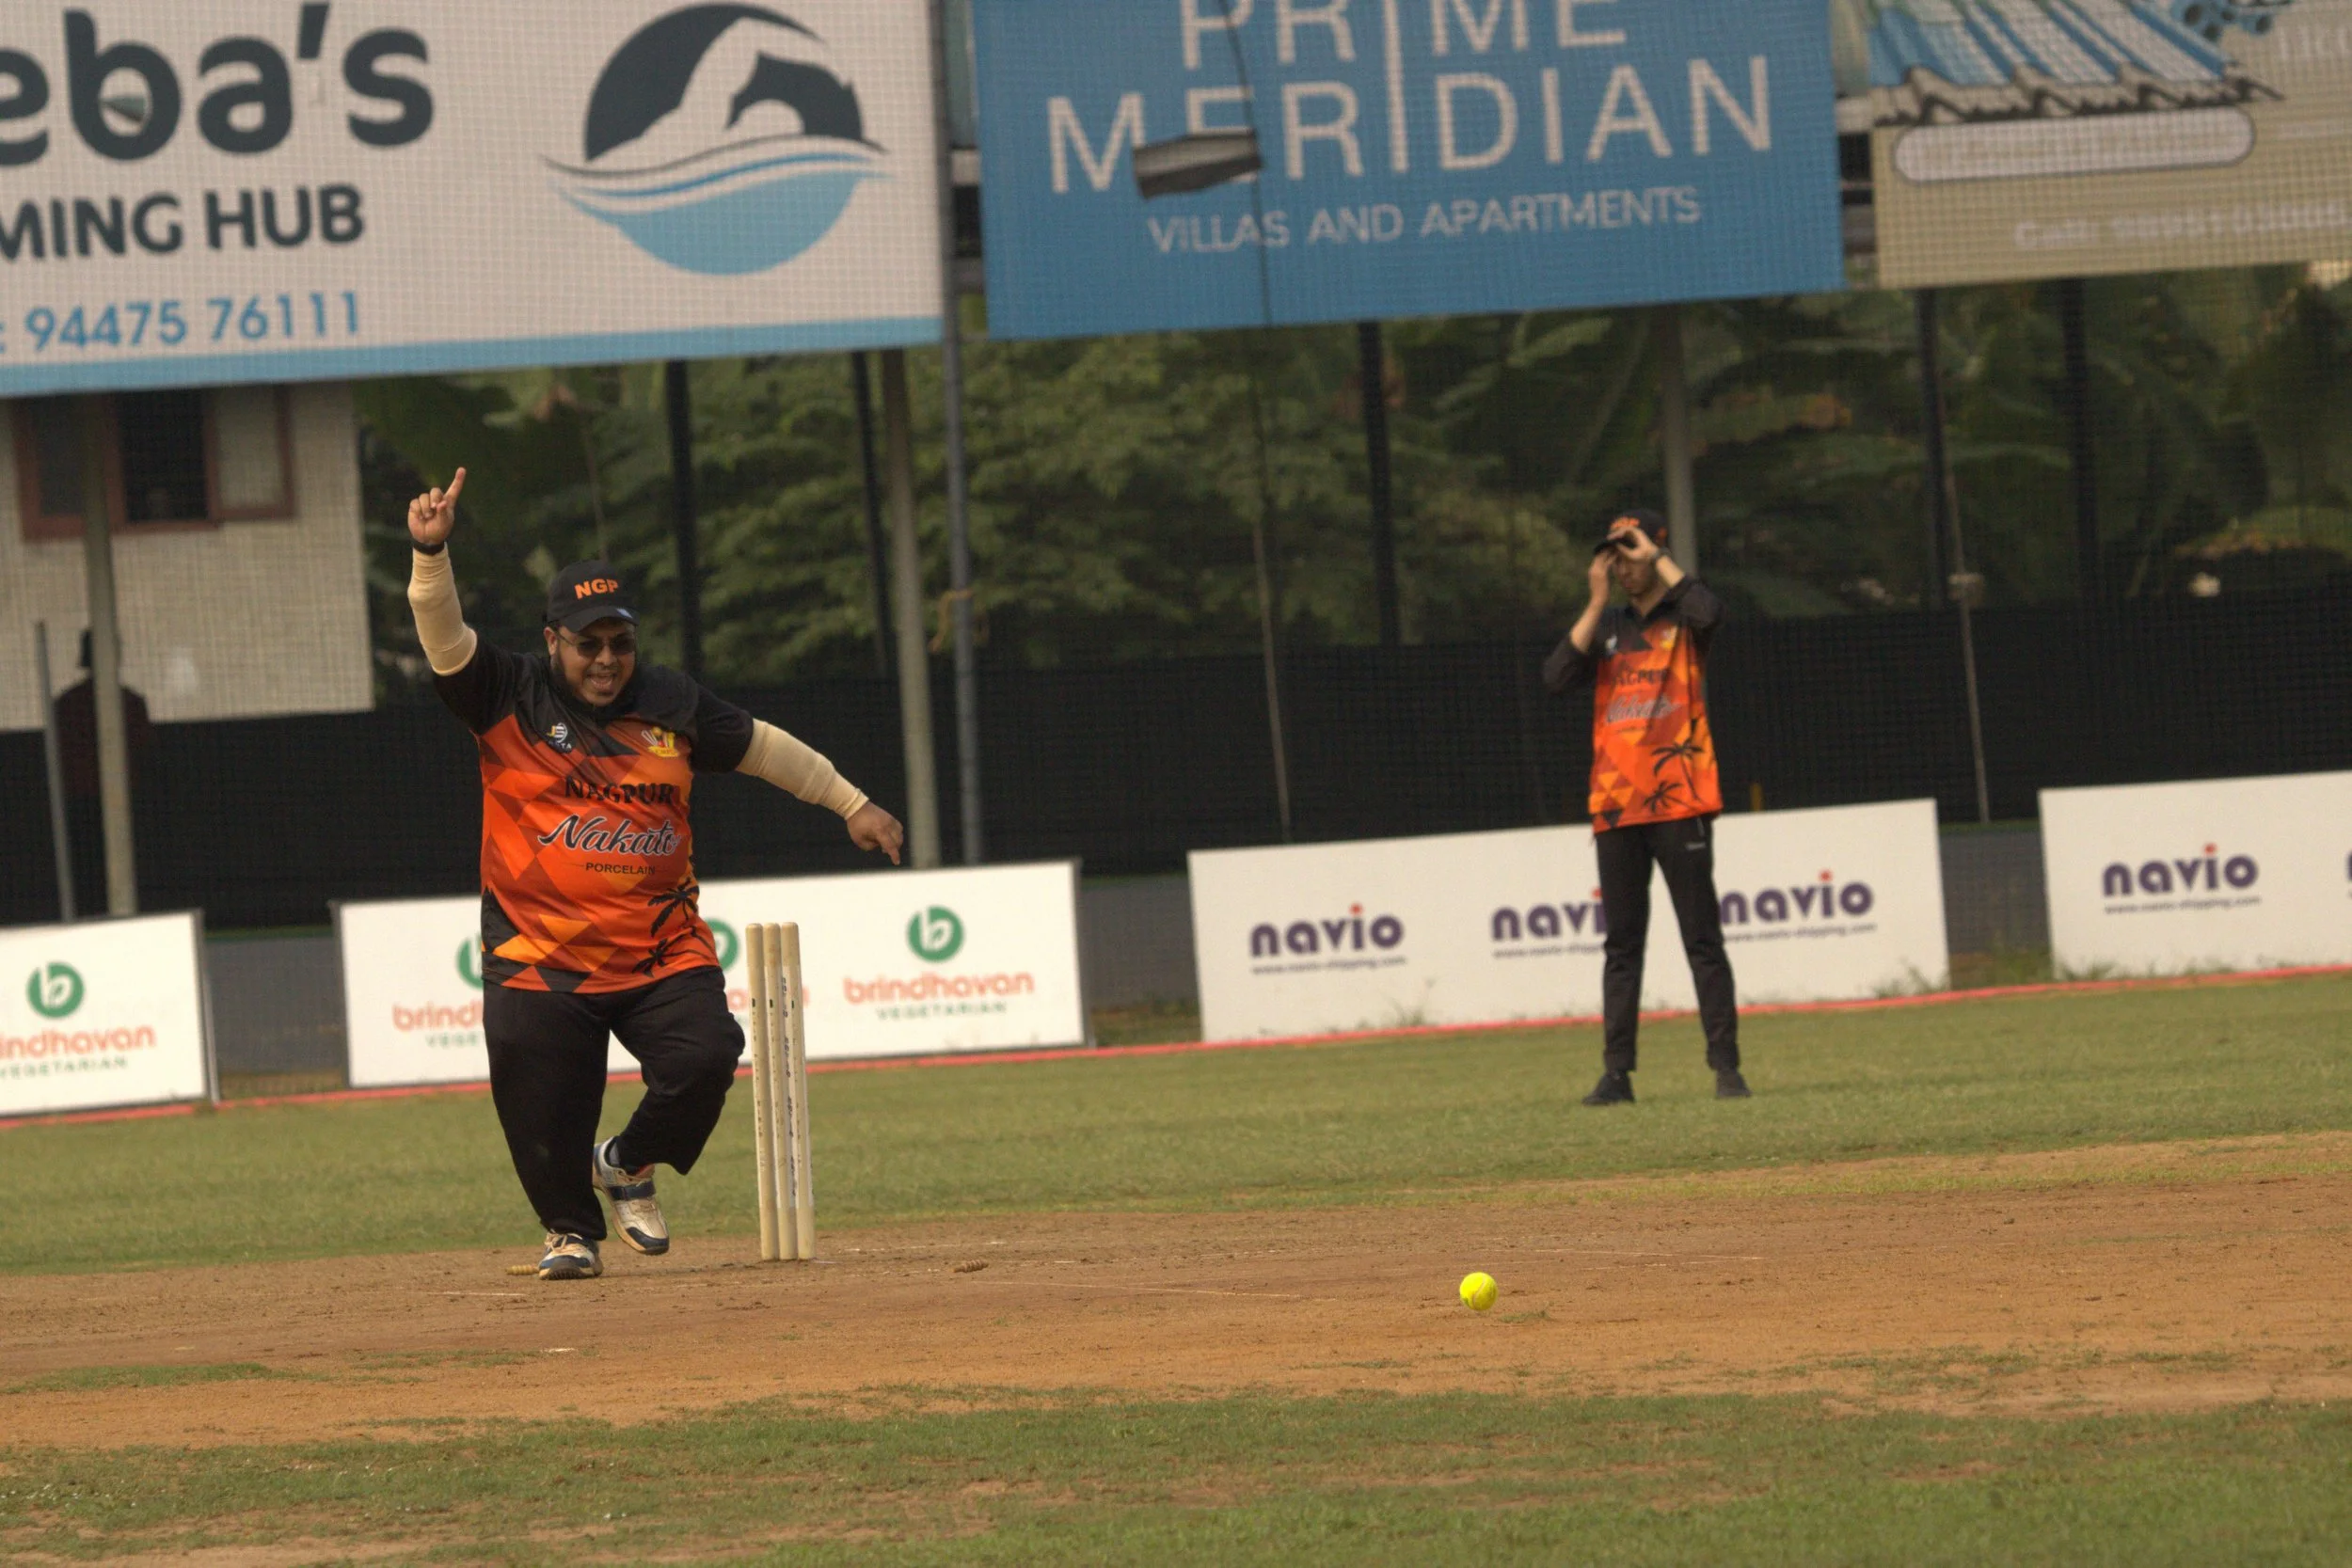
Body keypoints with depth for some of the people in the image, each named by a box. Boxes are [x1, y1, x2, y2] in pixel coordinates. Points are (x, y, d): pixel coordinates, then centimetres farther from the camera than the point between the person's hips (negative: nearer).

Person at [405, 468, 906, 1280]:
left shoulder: (672, 704, 6)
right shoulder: (512, 699, -3)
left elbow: (760, 746, 18)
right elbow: (444, 638, -17)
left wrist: (851, 803, 20)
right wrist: (431, 552, -34)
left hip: (661, 951, 2)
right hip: (539, 959, -2)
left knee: (704, 1059, -16)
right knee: (545, 1114, -7)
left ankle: (627, 1166, 13)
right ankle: (571, 1230, 21)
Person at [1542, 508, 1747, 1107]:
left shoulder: (1682, 616, 3)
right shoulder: (1607, 624, 15)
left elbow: (1708, 611, -22)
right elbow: (1557, 677, 0)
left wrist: (1657, 559, -11)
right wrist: (1597, 603, -3)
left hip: (1679, 801, -4)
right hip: (1615, 805, 4)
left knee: (1702, 939, -3)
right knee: (1621, 944, 5)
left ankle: (1726, 1064, -1)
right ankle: (1616, 1073, 6)